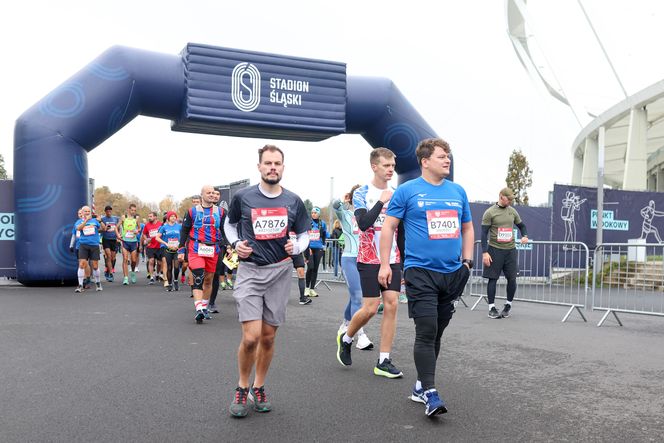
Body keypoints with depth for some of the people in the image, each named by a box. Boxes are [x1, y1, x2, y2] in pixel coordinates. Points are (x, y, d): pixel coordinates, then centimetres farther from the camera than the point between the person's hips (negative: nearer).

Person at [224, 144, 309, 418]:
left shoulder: (293, 201, 4)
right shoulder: (243, 197, -1)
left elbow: (304, 234, 15)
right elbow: (230, 224, 17)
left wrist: (296, 247, -7)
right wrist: (236, 243, -2)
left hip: (280, 272, 3)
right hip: (250, 271, -2)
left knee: (268, 338, 9)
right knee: (251, 337, -13)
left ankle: (258, 388, 29)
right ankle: (242, 388, 13)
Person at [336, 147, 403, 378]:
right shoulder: (361, 194, -3)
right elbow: (364, 224, -18)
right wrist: (382, 201, -17)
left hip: (393, 259, 4)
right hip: (369, 259, -4)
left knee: (391, 305, -3)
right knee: (370, 308, -6)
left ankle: (383, 361, 4)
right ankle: (346, 338, 23)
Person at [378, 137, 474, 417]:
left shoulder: (458, 192, 12)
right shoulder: (407, 191, -2)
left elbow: (467, 228, 20)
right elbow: (388, 227, -1)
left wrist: (467, 261, 9)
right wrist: (384, 264, -6)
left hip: (453, 273, 5)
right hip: (421, 272, -5)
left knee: (436, 333, 12)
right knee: (426, 333, -10)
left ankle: (421, 385, 26)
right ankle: (430, 394, -4)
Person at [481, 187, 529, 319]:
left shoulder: (512, 211, 9)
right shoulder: (490, 212, -6)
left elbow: (521, 225, 24)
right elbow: (484, 233, -7)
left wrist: (524, 236, 3)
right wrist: (485, 252, -13)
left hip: (510, 249, 4)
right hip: (495, 249, -4)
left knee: (512, 278, 5)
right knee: (493, 278, -1)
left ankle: (508, 305, 24)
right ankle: (491, 308, 7)